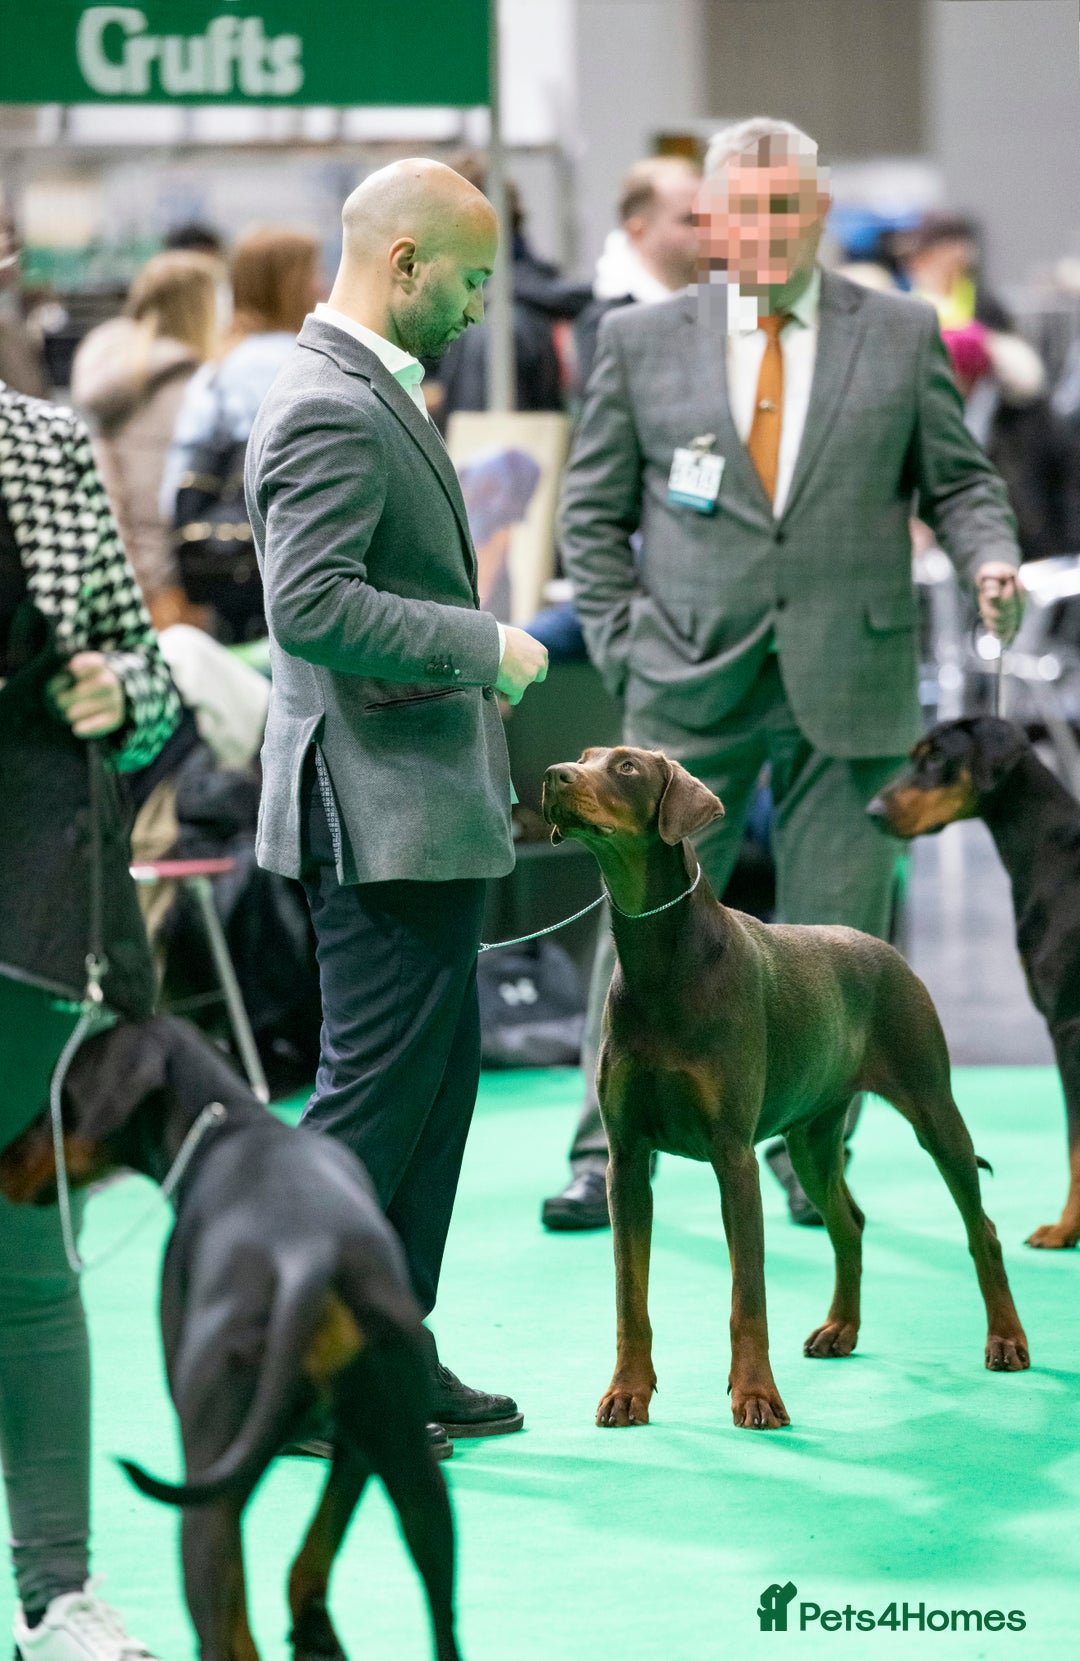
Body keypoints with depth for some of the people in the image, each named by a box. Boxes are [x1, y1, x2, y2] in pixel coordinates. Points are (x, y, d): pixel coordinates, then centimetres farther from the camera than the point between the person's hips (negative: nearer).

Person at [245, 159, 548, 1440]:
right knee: (374, 1089, -6)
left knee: (436, 1080, 14)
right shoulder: (330, 410, -18)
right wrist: (485, 645, -20)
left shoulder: (371, 393, 15)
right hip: (379, 810, -11)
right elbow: (311, 604, -27)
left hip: (421, 804, 11)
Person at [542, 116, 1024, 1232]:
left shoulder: (901, 336, 7)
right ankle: (606, 1155, 8)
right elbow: (593, 514, 10)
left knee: (833, 934, 4)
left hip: (848, 683, 0)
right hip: (691, 682, 0)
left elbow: (959, 481, 12)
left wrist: (988, 557, -9)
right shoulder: (641, 342, 6)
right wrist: (623, 645, 1)